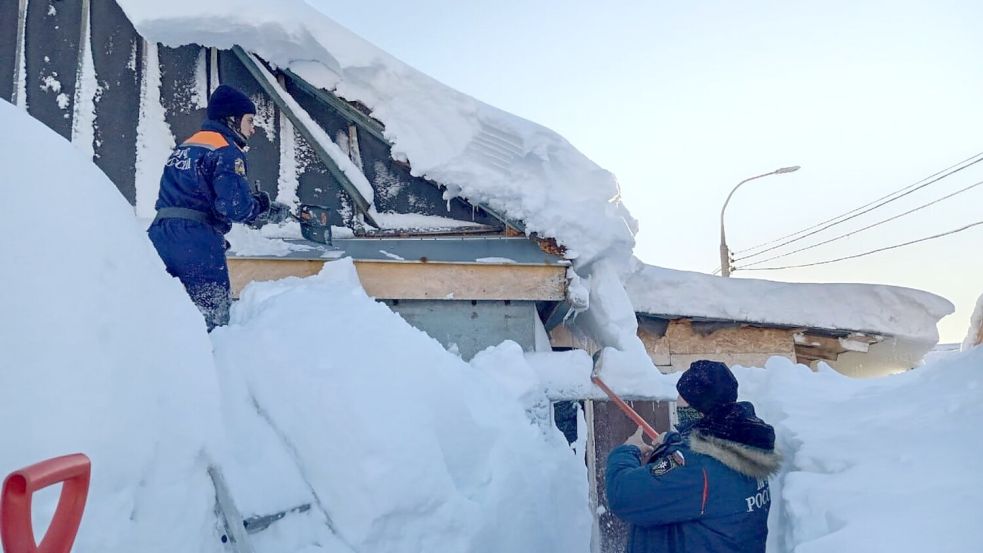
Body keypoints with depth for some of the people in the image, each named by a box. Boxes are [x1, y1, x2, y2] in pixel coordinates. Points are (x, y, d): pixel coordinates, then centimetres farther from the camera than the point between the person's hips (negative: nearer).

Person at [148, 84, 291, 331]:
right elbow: (235, 205, -18)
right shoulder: (226, 151, -6)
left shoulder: (185, 146, 21)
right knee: (212, 317, -3)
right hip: (196, 243, -8)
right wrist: (269, 211, 0)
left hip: (160, 234, 9)